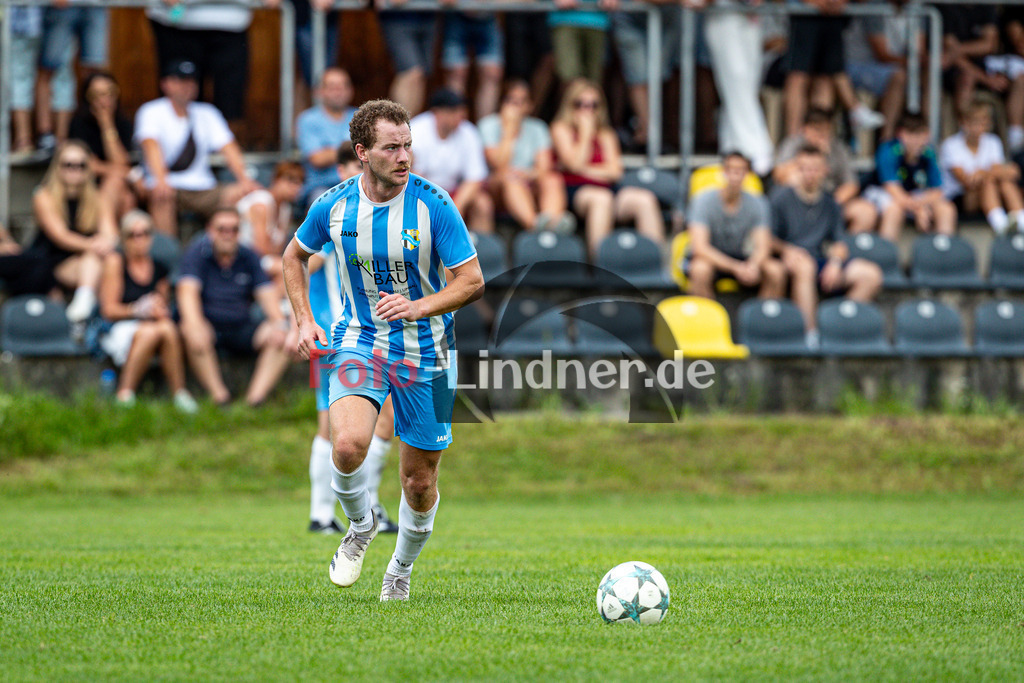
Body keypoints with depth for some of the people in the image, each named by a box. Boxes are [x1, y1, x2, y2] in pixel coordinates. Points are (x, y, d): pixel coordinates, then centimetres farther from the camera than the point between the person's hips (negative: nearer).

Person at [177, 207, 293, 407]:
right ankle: (218, 394, -34)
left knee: (283, 337, -20)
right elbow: (187, 291, -19)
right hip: (209, 324, -4)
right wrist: (195, 323, -38)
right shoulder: (198, 252, -4)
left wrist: (279, 323, -19)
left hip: (241, 328, 4)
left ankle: (256, 395, -30)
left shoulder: (248, 257, 8)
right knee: (192, 335, -38)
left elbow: (267, 293, 1)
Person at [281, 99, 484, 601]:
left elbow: (472, 281, -11)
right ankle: (360, 525, 5)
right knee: (348, 445, -26)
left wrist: (418, 308, -26)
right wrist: (304, 320, 2)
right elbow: (295, 255, 13)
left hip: (424, 348, -1)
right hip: (360, 340, 1)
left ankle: (401, 570, 32)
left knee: (419, 478, 5)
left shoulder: (434, 205, -14)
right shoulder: (333, 206, -6)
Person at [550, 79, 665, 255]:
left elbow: (615, 171, 9)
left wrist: (587, 170, -3)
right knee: (601, 198, -39)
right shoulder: (561, 129, 8)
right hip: (575, 193, -5)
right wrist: (586, 132, 0)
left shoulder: (606, 134, 21)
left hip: (605, 189, 5)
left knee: (645, 199, -23)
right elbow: (575, 163, -7)